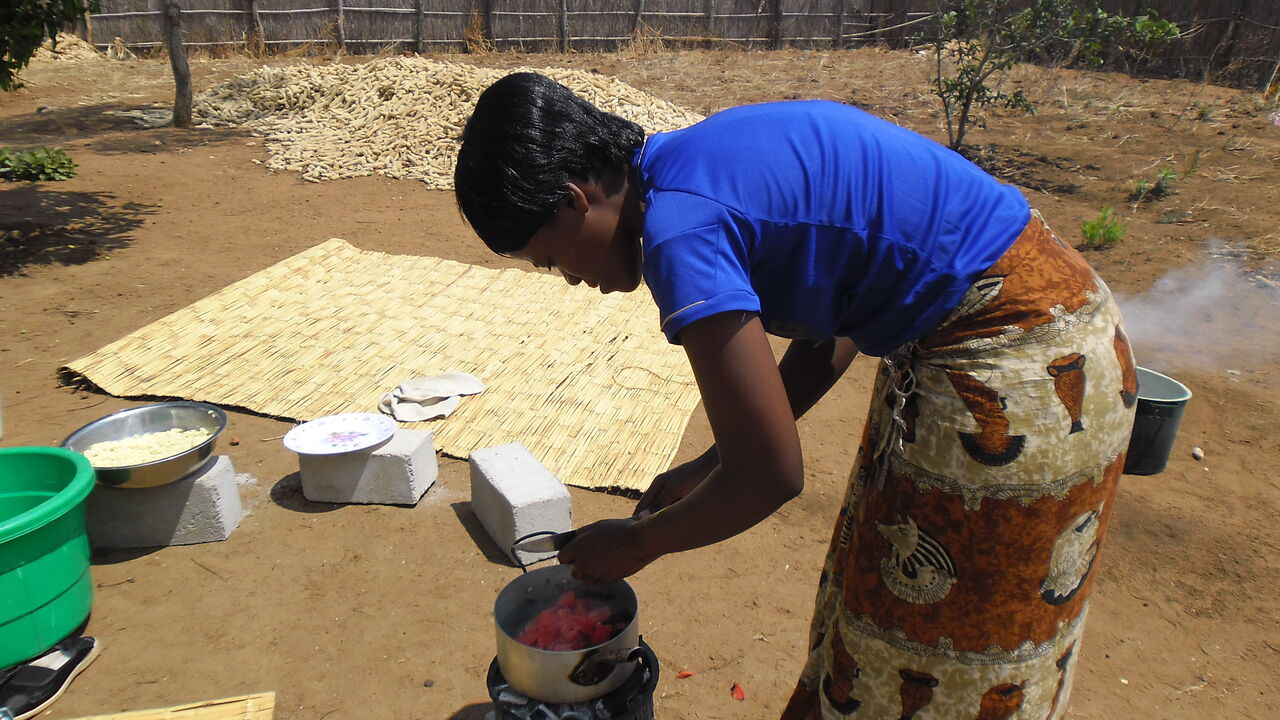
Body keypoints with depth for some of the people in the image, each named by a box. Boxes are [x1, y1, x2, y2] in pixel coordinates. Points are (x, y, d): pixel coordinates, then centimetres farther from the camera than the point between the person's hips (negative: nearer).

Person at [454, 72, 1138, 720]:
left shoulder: (680, 227, -23)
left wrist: (638, 541, 0)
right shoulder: (703, 162, 6)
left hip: (1017, 372, -9)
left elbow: (771, 477, -18)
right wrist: (707, 468, 14)